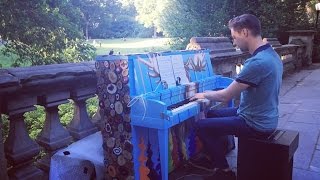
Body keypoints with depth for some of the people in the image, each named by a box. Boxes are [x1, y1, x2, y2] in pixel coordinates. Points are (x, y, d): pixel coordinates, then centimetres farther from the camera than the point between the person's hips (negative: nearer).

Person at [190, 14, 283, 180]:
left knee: (202, 126, -3)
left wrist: (204, 94, -4)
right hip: (263, 116, 10)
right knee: (211, 115, 18)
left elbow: (225, 96, -22)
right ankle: (217, 158, 30)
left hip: (256, 124, -9)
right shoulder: (271, 54, 4)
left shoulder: (257, 62, -28)